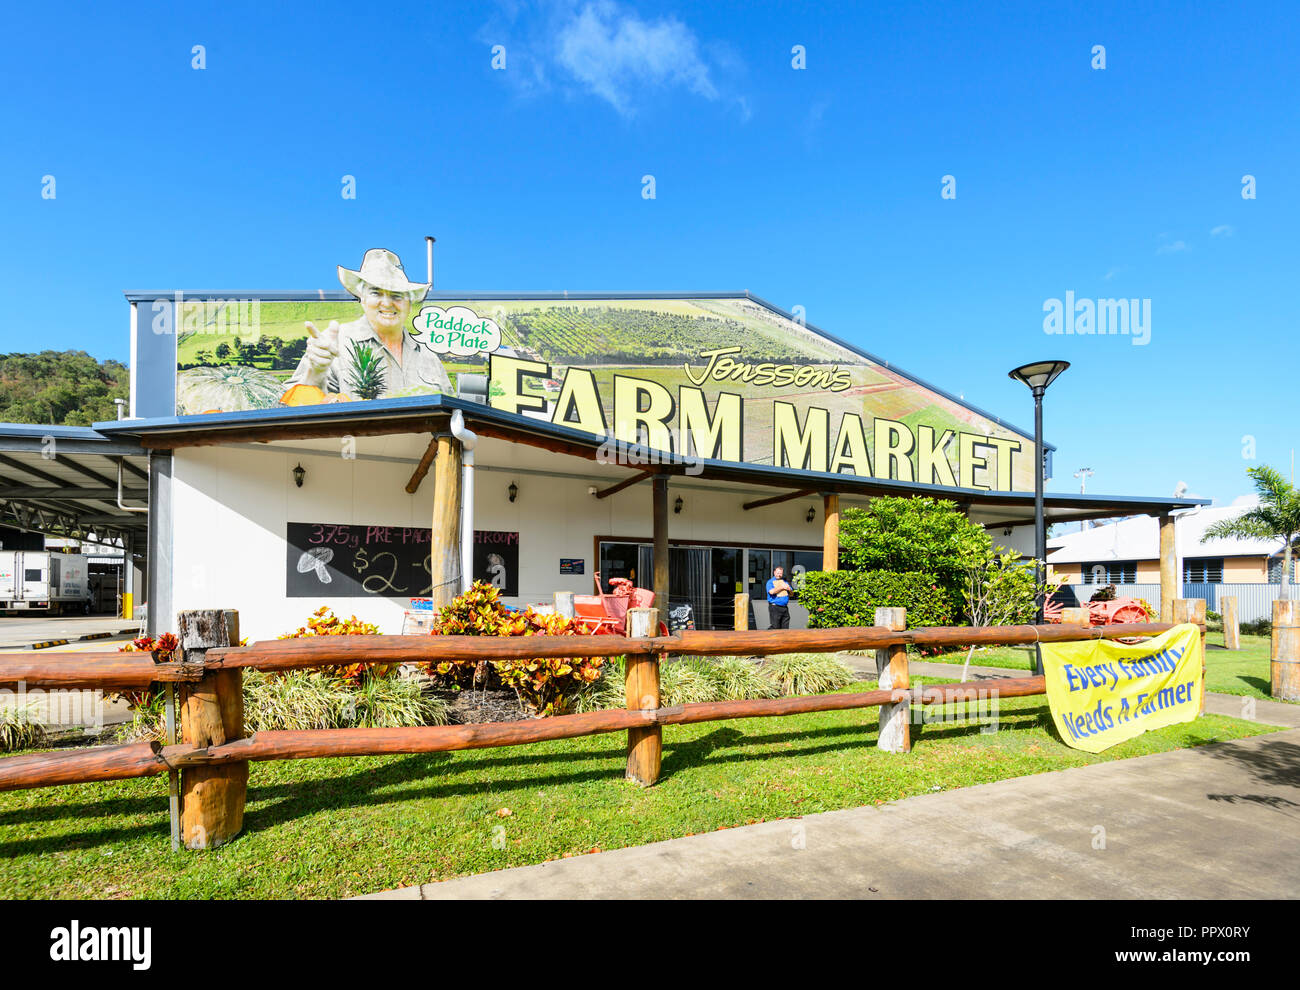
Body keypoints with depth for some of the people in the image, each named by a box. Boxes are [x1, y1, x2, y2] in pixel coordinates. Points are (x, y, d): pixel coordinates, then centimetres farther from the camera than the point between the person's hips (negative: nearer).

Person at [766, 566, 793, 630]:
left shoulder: (785, 582, 19)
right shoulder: (770, 582, 0)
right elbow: (771, 591, -19)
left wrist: (789, 589, -2)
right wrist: (782, 587, -12)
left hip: (785, 607, 6)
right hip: (775, 607, -6)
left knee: (785, 628, 5)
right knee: (775, 627, -13)